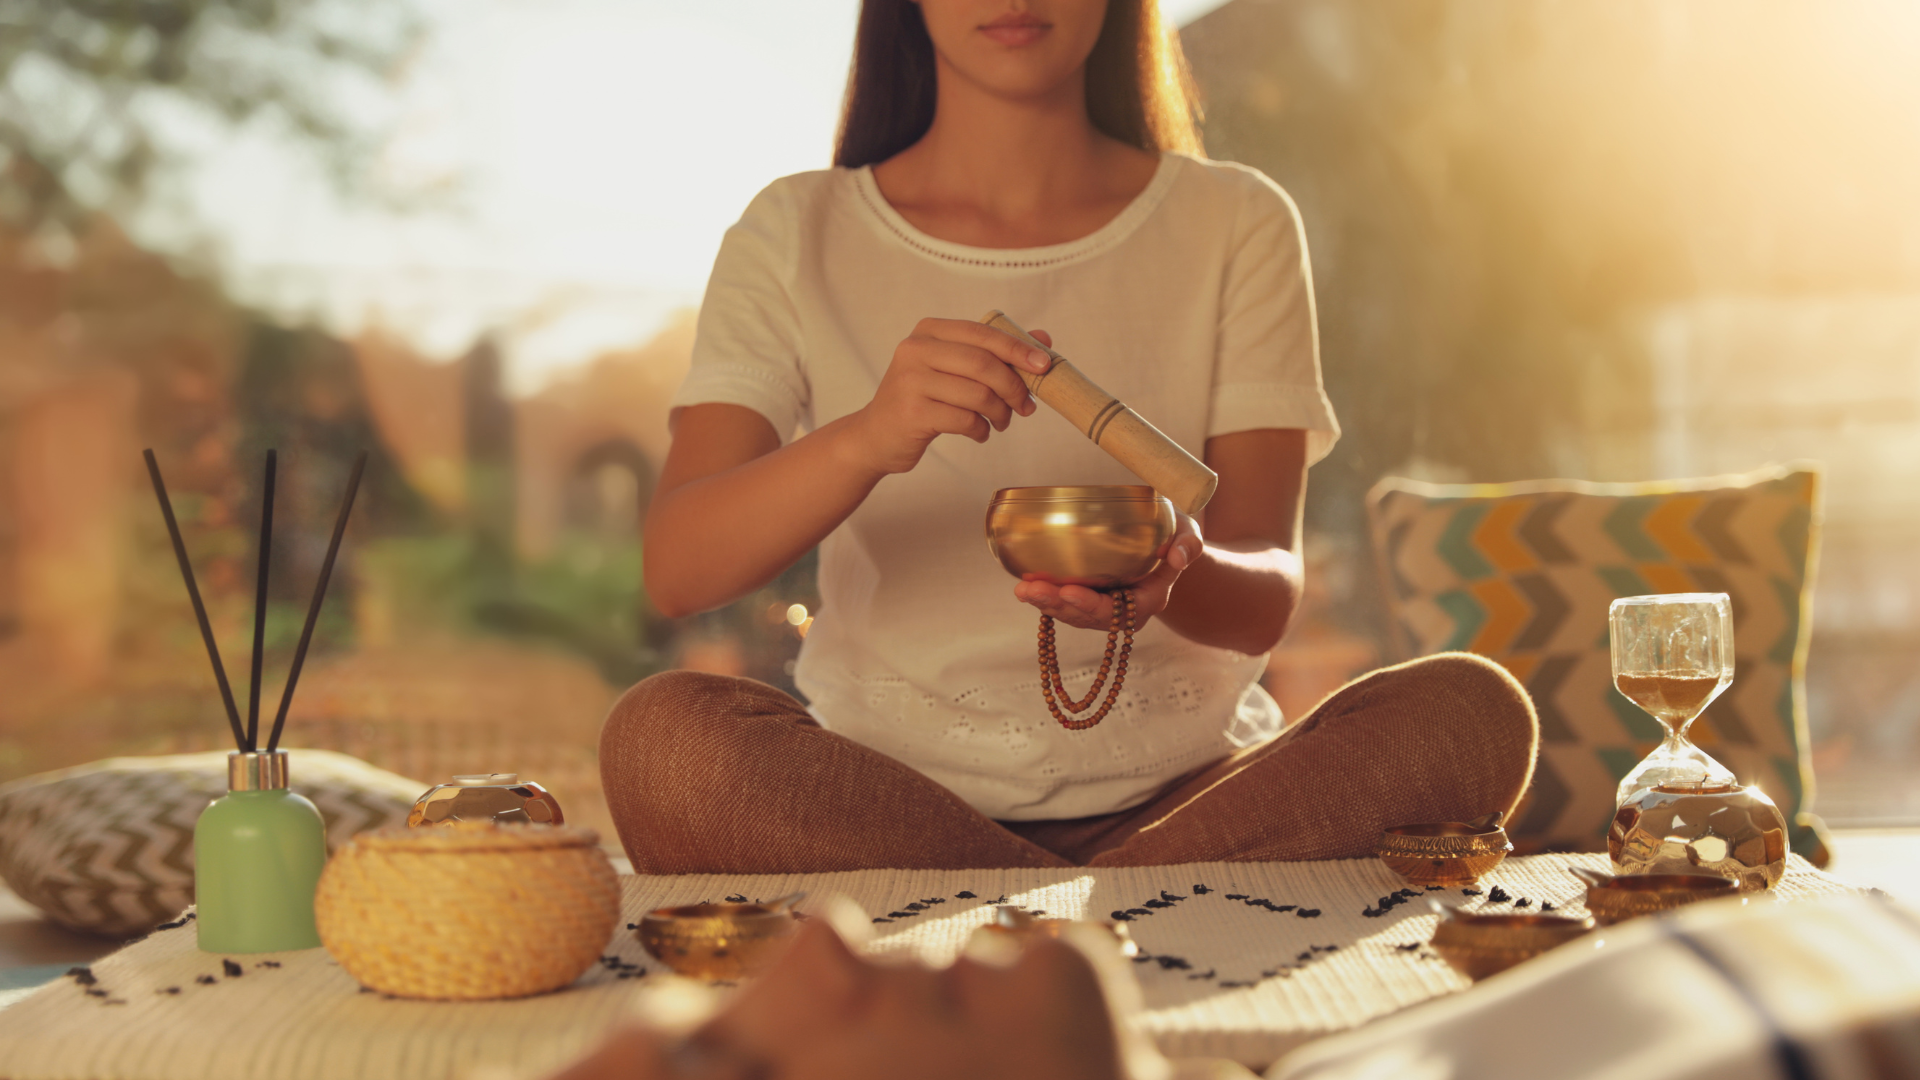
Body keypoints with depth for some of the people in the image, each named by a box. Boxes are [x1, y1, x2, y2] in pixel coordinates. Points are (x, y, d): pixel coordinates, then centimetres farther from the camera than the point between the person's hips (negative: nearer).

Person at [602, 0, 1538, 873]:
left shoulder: (1234, 224, 5)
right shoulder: (795, 236, 3)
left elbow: (1265, 599, -5)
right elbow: (675, 570, -11)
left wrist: (1175, 573, -30)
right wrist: (864, 441, -31)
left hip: (1182, 789, 1)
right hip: (881, 789, 0)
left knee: (1470, 710, -25)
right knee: (661, 729, -31)